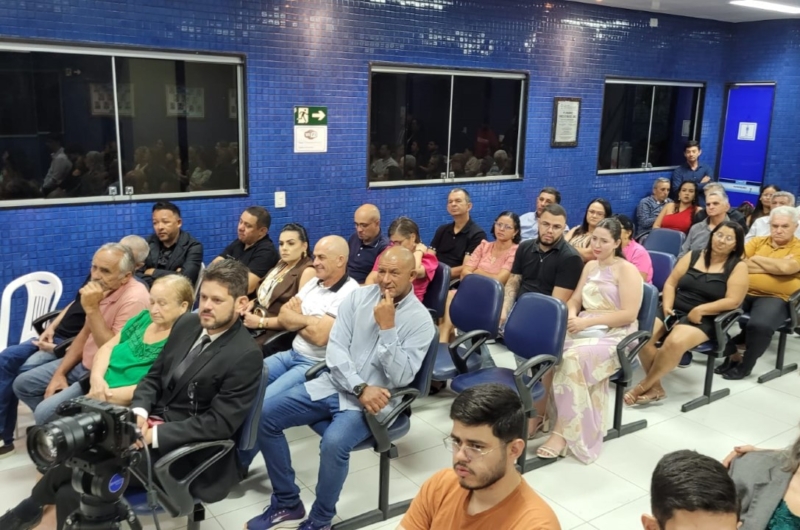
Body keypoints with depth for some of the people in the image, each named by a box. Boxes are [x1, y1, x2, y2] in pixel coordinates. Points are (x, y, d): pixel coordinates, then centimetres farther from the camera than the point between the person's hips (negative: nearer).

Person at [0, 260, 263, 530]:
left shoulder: (246, 356, -18)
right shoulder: (187, 323, 2)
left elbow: (220, 423, -19)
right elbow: (154, 376, 10)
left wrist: (154, 435, -21)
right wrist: (138, 412, -9)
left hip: (181, 444, -6)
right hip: (151, 420, 7)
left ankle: (33, 506, 13)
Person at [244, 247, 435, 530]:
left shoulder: (420, 320, -7)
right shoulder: (358, 296, 3)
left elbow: (401, 377, -14)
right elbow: (335, 349, -2)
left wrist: (387, 327, -20)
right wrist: (360, 388, -16)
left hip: (373, 401, -5)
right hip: (333, 385, 5)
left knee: (334, 442, -33)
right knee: (264, 415, -8)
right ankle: (287, 502, 8)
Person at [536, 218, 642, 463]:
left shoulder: (627, 270, -5)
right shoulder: (590, 266, 17)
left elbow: (629, 314, -14)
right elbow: (575, 299, 15)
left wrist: (587, 321, -20)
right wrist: (571, 316, -9)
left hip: (614, 335, -6)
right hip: (584, 328, 6)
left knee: (573, 359, -34)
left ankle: (563, 432, -27)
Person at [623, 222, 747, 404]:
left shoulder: (738, 267, 2)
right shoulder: (693, 256, 12)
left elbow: (733, 301, -8)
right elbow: (670, 283, 11)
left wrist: (700, 310, -16)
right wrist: (667, 305, -7)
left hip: (703, 320, -4)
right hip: (674, 311, 4)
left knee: (674, 342, -36)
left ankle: (645, 385, -16)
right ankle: (655, 387, -12)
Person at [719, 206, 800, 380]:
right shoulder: (757, 241, 15)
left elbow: (786, 267, -16)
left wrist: (756, 259, -3)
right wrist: (776, 266, -7)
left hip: (775, 298, -4)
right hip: (744, 292, 4)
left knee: (760, 325, -34)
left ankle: (746, 365, -6)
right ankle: (732, 354, 2)